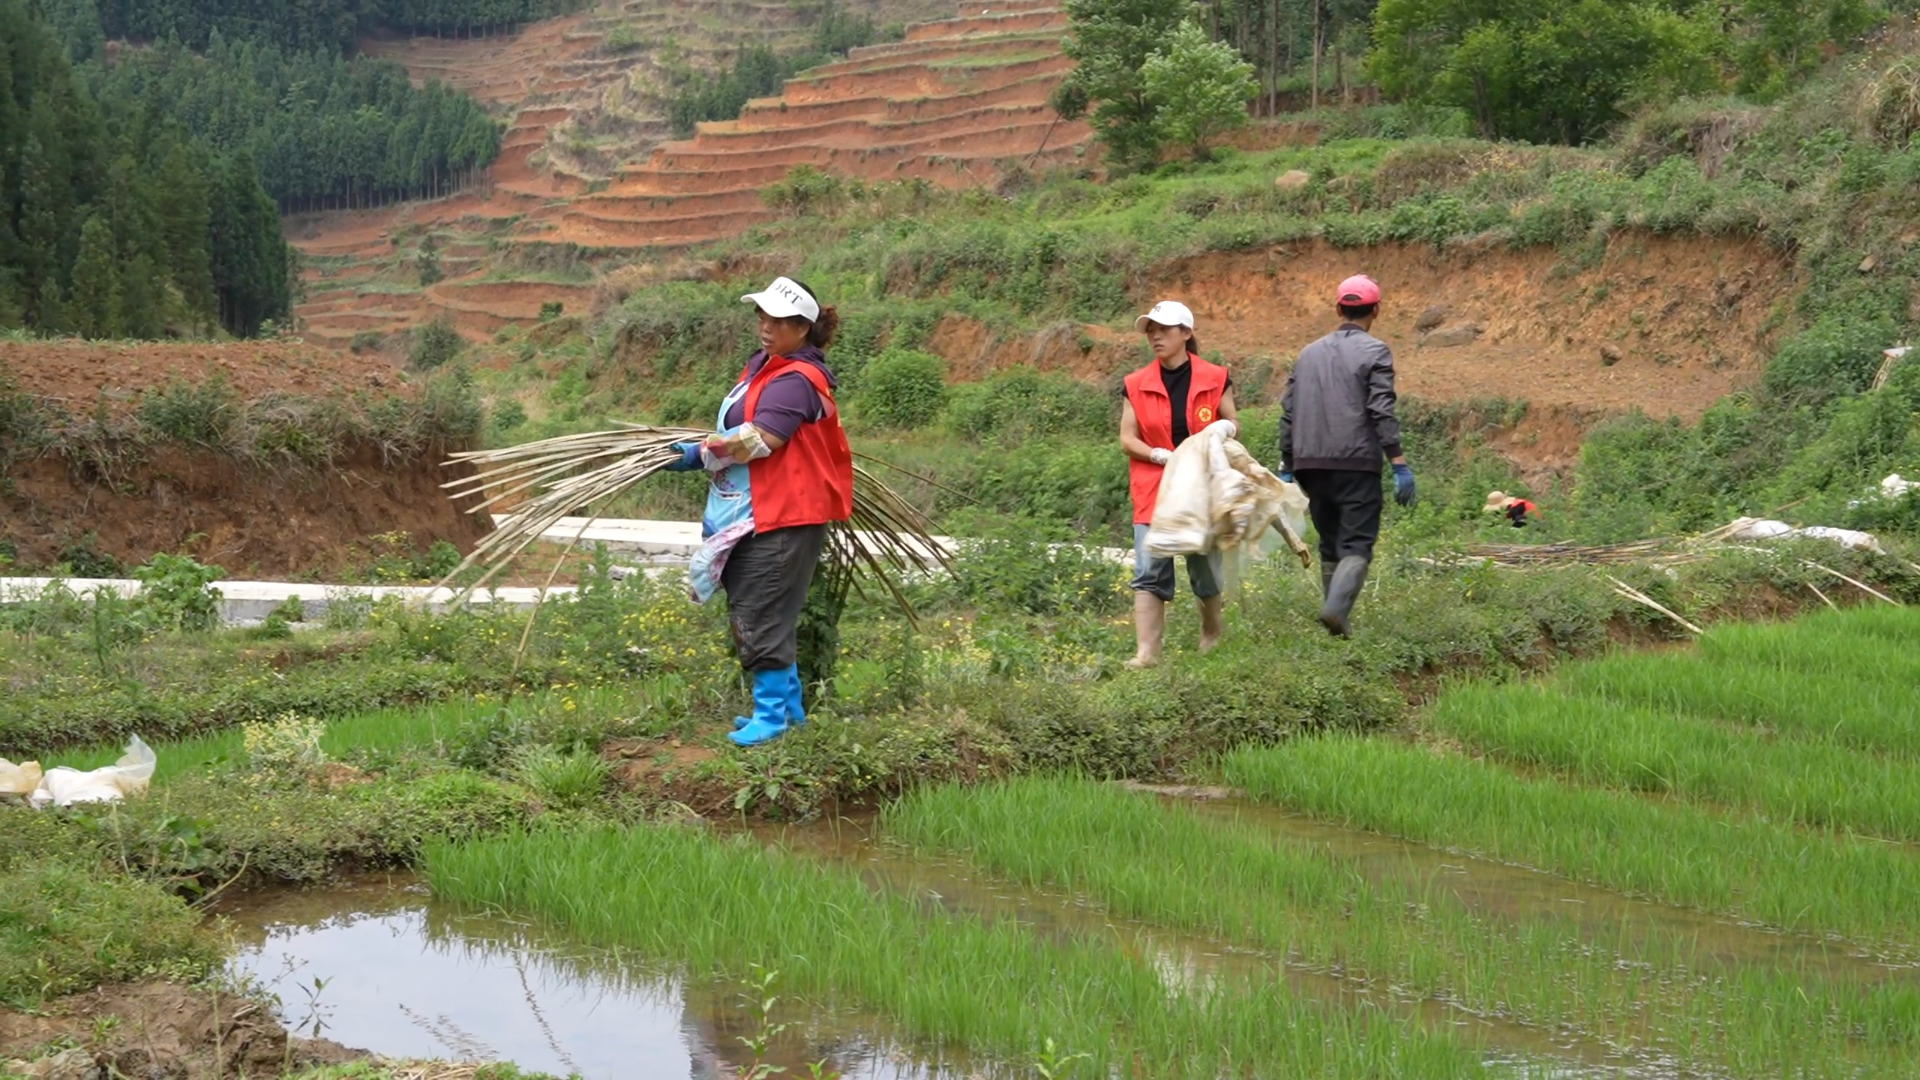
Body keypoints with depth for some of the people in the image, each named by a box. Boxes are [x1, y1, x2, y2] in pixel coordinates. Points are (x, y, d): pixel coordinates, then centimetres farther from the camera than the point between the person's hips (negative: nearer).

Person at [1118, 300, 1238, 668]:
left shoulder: (1214, 380, 0)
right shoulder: (1137, 386, 2)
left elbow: (1234, 424, 10)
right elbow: (1127, 439, 1)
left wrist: (1227, 428, -15)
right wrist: (1163, 456, -15)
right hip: (1154, 490, 0)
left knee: (1205, 568, 11)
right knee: (1149, 573, -10)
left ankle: (1212, 633, 36)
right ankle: (1146, 651, -13)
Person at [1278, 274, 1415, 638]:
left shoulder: (1309, 353, 15)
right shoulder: (1374, 352, -1)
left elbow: (1288, 412, 15)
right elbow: (1382, 411, -11)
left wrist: (1287, 465, 21)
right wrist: (1399, 464, -12)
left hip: (1310, 464, 5)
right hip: (1356, 462, -5)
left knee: (1330, 545, 15)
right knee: (1357, 544, -7)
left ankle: (1338, 621, 15)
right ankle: (1337, 607, -29)